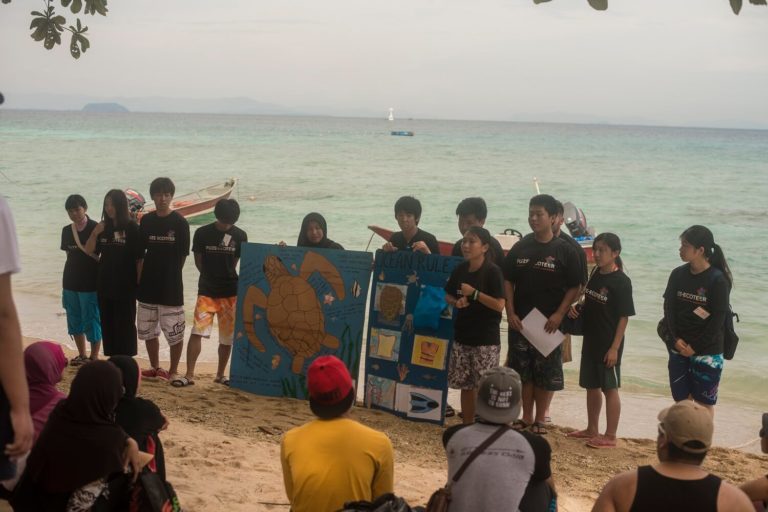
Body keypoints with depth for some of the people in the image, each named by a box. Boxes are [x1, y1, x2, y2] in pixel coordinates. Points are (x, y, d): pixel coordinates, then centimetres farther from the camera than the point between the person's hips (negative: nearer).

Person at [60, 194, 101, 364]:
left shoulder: (95, 228, -8)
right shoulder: (67, 231, 8)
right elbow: (69, 255, 14)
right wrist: (66, 281, 14)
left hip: (90, 282, -6)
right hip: (70, 283, 6)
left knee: (91, 320, -1)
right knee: (74, 320, 12)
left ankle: (94, 357, 10)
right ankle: (82, 355, 25)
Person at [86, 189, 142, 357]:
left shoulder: (131, 227, -8)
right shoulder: (103, 227, 7)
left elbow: (139, 257, -8)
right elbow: (89, 251, 8)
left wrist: (138, 282, -10)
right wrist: (94, 234, -9)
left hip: (125, 286, -5)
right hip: (105, 284, 5)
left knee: (125, 325, 0)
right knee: (107, 325, 10)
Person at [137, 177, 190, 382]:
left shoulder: (180, 223, -6)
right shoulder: (146, 221, 6)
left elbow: (183, 255, -2)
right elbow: (140, 253, 9)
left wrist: (171, 276, -2)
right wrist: (139, 280, 3)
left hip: (170, 288, -5)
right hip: (148, 286, 5)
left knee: (174, 332, -1)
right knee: (148, 330, 13)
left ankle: (173, 371, 11)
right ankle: (155, 368, 28)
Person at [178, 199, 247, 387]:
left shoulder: (240, 236, 0)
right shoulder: (202, 233, -3)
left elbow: (240, 263, 7)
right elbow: (198, 261, 5)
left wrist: (224, 277, 0)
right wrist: (212, 277, 2)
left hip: (231, 292, 2)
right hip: (206, 291, -1)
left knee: (228, 336, 6)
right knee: (196, 332, -11)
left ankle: (220, 374, 21)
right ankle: (189, 374, -7)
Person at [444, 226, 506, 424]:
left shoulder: (493, 272, -11)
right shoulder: (460, 270, 7)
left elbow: (499, 305, -17)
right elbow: (448, 296, 19)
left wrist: (474, 293, -18)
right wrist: (456, 302, -3)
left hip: (486, 339, -6)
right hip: (462, 335, 6)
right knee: (465, 384, 12)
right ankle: (467, 425, 23)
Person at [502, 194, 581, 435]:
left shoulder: (565, 251, -4)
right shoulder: (520, 248, 5)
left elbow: (574, 287, -3)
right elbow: (507, 281, 7)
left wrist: (559, 314, -13)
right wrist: (510, 313, -3)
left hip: (549, 324, -3)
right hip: (520, 321, 3)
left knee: (546, 373, 3)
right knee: (523, 371, 9)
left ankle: (540, 420, 15)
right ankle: (526, 417, 22)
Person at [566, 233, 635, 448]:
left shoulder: (621, 282, -15)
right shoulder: (596, 275, 7)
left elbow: (624, 317, -15)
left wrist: (615, 348, -18)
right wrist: (576, 309, -2)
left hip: (609, 344, -8)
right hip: (591, 341, 8)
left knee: (609, 388, 1)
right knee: (591, 386, 16)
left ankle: (610, 436, 10)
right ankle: (591, 430, 29)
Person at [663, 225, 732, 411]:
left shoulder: (718, 280, -12)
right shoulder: (678, 274, 1)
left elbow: (718, 319, -13)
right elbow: (669, 308, 1)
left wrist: (695, 347, -13)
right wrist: (675, 340, -11)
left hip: (707, 352, -4)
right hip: (679, 349, 4)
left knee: (704, 402, 5)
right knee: (681, 399, 9)